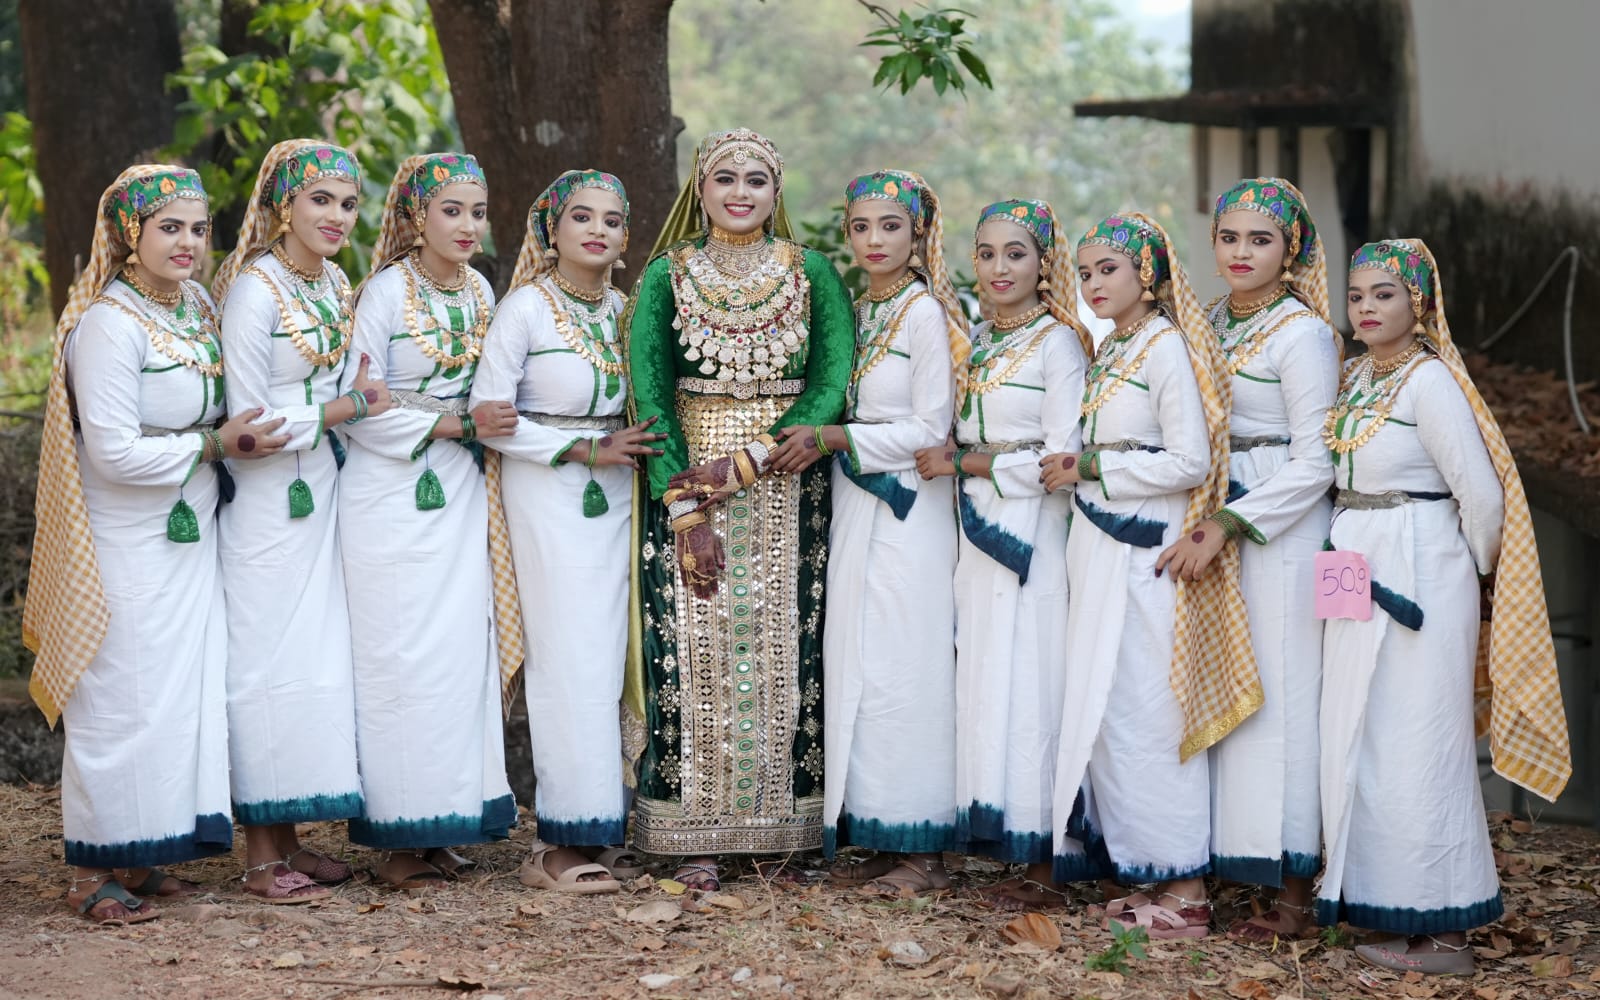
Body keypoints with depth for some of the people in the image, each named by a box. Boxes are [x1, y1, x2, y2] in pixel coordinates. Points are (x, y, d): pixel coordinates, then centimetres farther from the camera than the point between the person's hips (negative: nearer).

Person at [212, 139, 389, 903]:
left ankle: (290, 839, 17)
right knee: (269, 664, -4)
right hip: (268, 503, -8)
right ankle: (260, 855, 3)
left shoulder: (337, 285, 10)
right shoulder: (254, 291, -13)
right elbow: (251, 422, -15)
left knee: (319, 659, 9)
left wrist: (359, 401, 0)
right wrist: (348, 409, -11)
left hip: (324, 495, 8)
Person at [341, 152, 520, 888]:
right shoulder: (386, 291, -8)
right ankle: (398, 837, 2)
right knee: (400, 660, -5)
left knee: (462, 653, 3)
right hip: (391, 495, -6)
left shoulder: (480, 293, 10)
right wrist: (456, 425, -14)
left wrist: (488, 427, 3)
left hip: (459, 496, 6)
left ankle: (442, 830, 11)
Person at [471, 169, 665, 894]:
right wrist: (586, 451, -12)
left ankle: (600, 829, 10)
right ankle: (563, 840, -1)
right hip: (548, 499, -5)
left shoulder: (624, 309, 10)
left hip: (614, 498, 5)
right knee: (568, 659, -7)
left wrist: (630, 445, 4)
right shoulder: (525, 308, -7)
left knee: (610, 657, 3)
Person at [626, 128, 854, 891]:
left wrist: (744, 464, -13)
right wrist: (684, 510, -12)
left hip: (788, 491, 1)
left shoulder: (813, 273, 5)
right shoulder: (667, 276, 4)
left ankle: (782, 824, 9)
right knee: (694, 652, -4)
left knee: (784, 650, 1)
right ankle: (699, 837, 0)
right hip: (685, 478, -1)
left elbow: (833, 385, -4)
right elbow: (649, 394, -2)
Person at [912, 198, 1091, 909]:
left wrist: (960, 462, -10)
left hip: (1033, 530, -7)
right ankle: (1001, 839, 10)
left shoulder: (1057, 341, -7)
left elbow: (1061, 457, -13)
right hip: (980, 529, 7)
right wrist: (955, 463, -1)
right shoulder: (978, 339, 14)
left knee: (1028, 679, -7)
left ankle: (1043, 863, -3)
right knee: (986, 679, 5)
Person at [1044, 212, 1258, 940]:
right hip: (1102, 546, 9)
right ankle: (1154, 875, 15)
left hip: (1148, 552, -9)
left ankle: (1185, 892, -1)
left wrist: (1091, 468, -13)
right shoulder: (1108, 350, 15)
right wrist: (1075, 469, 5)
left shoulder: (1168, 348, -11)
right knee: (1104, 710, 8)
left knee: (1144, 714, -8)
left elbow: (1189, 462, -17)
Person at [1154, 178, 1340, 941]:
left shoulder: (1301, 334, -10)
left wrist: (1229, 525, -17)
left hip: (1282, 527, -7)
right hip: (1216, 520, 7)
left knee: (1279, 693, -5)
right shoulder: (1209, 323, 10)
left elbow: (1315, 462, -13)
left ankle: (1293, 892, 0)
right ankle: (1227, 858, 16)